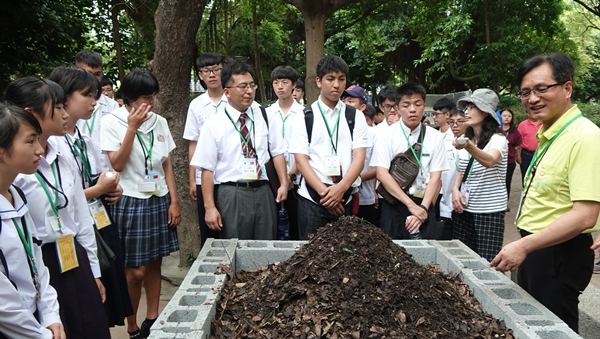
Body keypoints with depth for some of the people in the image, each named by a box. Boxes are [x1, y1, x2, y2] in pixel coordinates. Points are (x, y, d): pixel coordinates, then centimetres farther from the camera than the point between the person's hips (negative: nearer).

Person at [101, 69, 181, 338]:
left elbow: (167, 164, 10)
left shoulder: (159, 121, 7)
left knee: (155, 263, 11)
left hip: (159, 200, 5)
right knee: (136, 271, -2)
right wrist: (132, 127, -17)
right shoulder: (111, 122, -6)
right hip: (130, 202, -5)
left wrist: (174, 201, 6)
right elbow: (117, 164, -14)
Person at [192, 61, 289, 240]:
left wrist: (284, 183, 0)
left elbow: (277, 151, 12)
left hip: (263, 192, 4)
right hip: (231, 196, -3)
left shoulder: (263, 116, 8)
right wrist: (210, 207, -10)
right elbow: (207, 169, -6)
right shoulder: (214, 125, -3)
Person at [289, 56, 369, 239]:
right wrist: (324, 191, -15)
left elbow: (359, 157, -1)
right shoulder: (304, 118, 4)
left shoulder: (356, 116, 8)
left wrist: (341, 188, -17)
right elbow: (301, 160, -3)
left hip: (345, 198, 2)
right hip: (312, 198, -1)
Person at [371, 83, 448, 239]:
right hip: (393, 204, -2)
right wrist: (411, 205, -16)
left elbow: (436, 177, 1)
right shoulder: (387, 135, -1)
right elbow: (382, 174, -10)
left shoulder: (435, 137, 6)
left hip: (424, 204, 2)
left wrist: (423, 208, -13)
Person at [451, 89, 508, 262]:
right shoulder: (465, 138, 10)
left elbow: (490, 161, -33)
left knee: (487, 263, -8)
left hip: (489, 212, -6)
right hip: (464, 209, 6)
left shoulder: (497, 139, -11)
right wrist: (455, 189, 1)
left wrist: (469, 147, -51)